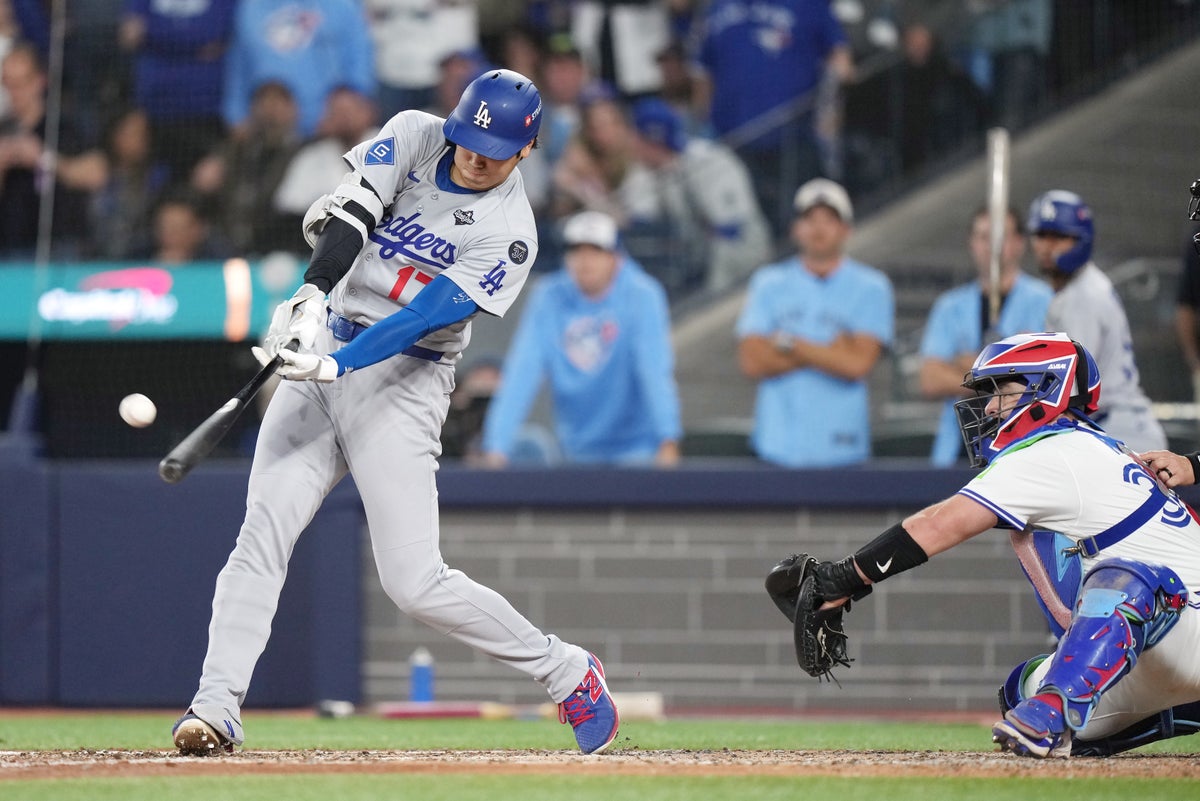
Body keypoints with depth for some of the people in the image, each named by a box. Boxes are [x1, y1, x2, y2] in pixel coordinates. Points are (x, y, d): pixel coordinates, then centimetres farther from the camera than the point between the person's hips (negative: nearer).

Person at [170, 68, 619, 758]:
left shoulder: (509, 234, -10)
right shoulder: (415, 137, 2)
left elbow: (426, 316, -21)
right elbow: (347, 211, -12)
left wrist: (336, 364, -33)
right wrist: (313, 295, -30)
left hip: (403, 380, -4)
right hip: (325, 349, 5)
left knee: (414, 582, -10)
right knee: (262, 537, -10)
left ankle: (567, 672, 7)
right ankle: (216, 710, -12)